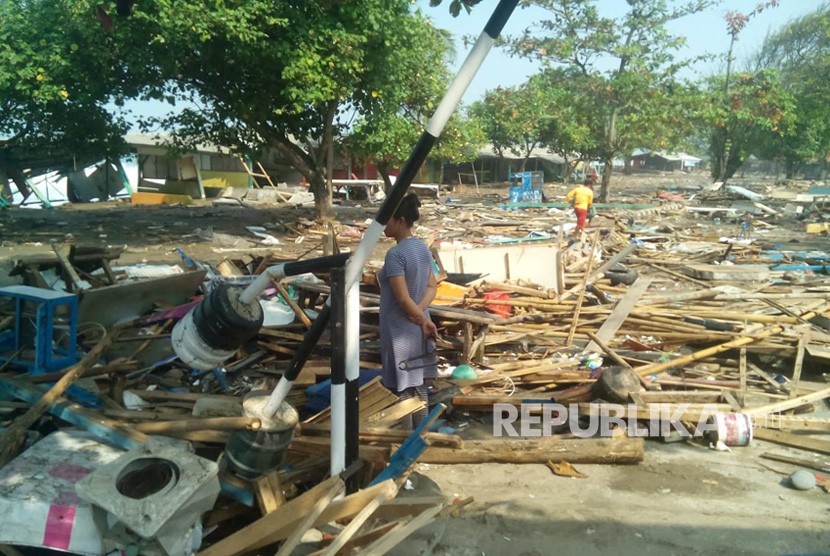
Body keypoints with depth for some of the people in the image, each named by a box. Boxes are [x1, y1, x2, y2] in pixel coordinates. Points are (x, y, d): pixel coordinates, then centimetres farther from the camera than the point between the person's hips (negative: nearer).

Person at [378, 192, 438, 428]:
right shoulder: (423, 248, 5)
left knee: (402, 389, 4)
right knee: (418, 385, 17)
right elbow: (432, 287, 6)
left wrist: (423, 320, -11)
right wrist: (420, 312, -9)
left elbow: (403, 298, -22)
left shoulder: (395, 253, -21)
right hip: (418, 328, 8)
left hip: (400, 330, -8)